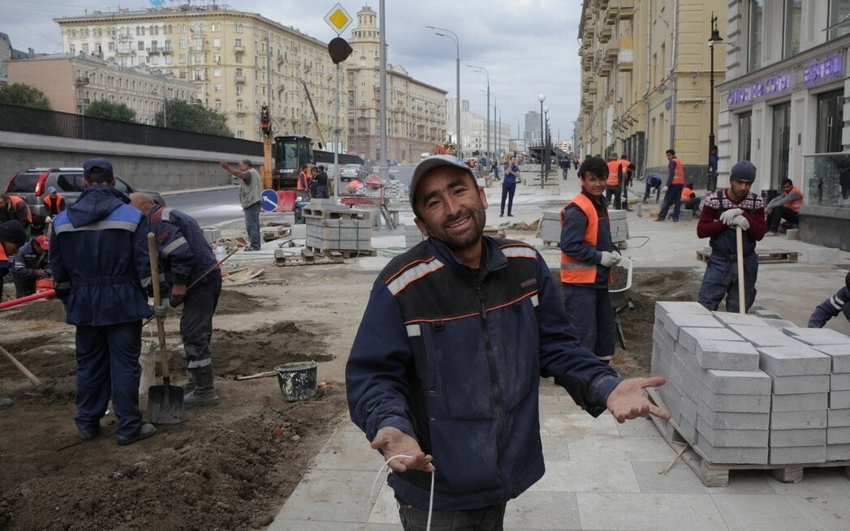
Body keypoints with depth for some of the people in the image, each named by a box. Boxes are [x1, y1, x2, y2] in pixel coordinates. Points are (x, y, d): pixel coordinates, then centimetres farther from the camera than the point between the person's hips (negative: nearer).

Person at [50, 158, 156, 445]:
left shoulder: (62, 220, 4)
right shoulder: (132, 216, -8)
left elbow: (58, 269, 10)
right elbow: (145, 264, -10)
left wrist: (68, 299, 22)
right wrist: (151, 297, 1)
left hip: (83, 304, 4)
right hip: (123, 303, -3)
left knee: (89, 363, 15)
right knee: (125, 364, 3)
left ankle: (87, 423, 25)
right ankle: (128, 427, 8)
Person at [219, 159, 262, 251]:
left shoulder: (250, 173, -10)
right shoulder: (251, 173, 24)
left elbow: (240, 175, -29)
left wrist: (227, 167, -36)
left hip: (251, 203, -11)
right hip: (252, 203, 11)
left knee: (251, 225, -12)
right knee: (254, 225, 14)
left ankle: (254, 245, -14)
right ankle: (256, 245, 19)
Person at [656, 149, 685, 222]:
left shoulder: (672, 162, -4)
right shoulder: (680, 162, 22)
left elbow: (671, 174, -14)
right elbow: (683, 174, 20)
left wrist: (667, 185, -17)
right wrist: (683, 185, 19)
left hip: (674, 184, -8)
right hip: (681, 183, 8)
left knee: (667, 201, -6)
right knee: (677, 201, 6)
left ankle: (661, 216, -9)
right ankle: (675, 217, 2)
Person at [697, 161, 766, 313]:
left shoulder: (756, 202, 2)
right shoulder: (714, 199, -5)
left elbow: (760, 234, -6)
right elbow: (701, 230, -10)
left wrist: (743, 214, -18)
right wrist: (727, 221, -21)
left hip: (746, 264, 2)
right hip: (720, 261, -2)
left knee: (738, 311, 9)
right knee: (705, 307, -7)